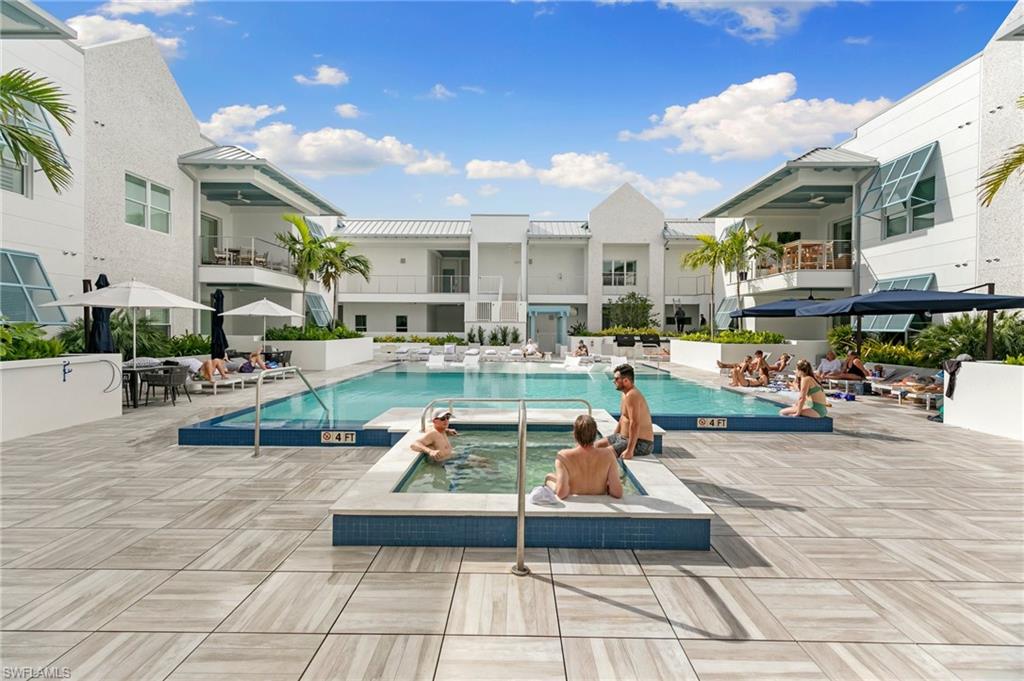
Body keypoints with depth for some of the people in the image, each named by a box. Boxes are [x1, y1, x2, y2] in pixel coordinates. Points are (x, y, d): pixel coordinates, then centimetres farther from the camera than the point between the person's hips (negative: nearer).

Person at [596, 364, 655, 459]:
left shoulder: (631, 395, -23)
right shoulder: (625, 394, 10)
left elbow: (635, 424, -29)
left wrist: (629, 450, -29)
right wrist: (612, 439, 21)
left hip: (640, 443, -11)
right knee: (598, 445, 13)